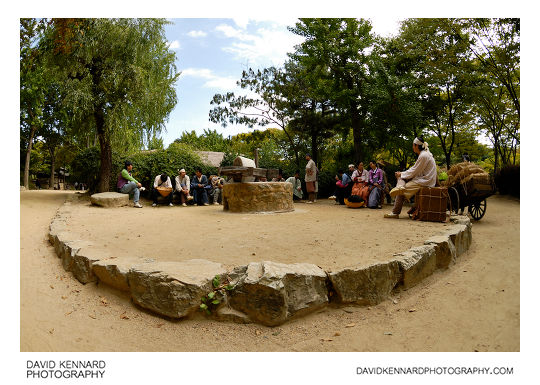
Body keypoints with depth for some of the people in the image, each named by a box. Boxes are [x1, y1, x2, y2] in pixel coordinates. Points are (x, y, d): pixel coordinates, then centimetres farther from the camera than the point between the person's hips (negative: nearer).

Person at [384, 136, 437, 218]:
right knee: (401, 178, 6)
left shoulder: (423, 156, -18)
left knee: (402, 190, -10)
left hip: (425, 182, -10)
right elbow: (414, 169, 17)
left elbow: (414, 171, -16)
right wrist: (401, 174, 9)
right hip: (423, 179, 10)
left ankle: (395, 213, -1)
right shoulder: (423, 154, 14)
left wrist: (401, 174, -3)